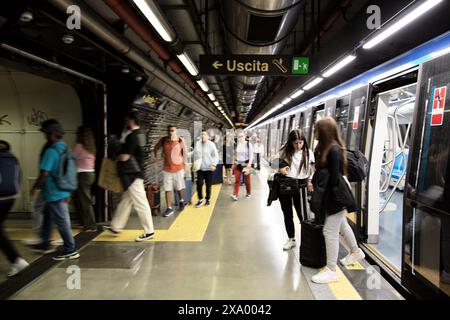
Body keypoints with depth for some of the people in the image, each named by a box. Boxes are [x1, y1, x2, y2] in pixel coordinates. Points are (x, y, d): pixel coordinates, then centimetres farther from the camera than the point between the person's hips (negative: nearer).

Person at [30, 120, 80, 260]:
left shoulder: (51, 151, -20)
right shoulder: (65, 149, 6)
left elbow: (44, 173, -21)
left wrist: (35, 188, -5)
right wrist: (68, 194, 20)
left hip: (54, 194, -9)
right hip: (64, 192, 9)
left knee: (62, 222, 0)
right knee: (47, 217, 24)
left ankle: (70, 250, 10)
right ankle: (45, 244, 37)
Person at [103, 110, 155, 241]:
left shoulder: (132, 136, -19)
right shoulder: (140, 134, 11)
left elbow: (124, 157, -19)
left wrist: (116, 157, 1)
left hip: (133, 175, -10)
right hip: (134, 173, 10)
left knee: (140, 203, -3)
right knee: (125, 201, 17)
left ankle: (149, 231, 5)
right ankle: (116, 227, 30)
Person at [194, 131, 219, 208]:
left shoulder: (211, 144, -7)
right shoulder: (197, 144, 4)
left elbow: (216, 155, -8)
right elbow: (195, 155, 14)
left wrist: (214, 164, -18)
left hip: (209, 168, -3)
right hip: (200, 168, 3)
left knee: (208, 185, 6)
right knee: (199, 184, -2)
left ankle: (208, 199, 24)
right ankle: (200, 199, 14)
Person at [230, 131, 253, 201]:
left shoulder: (248, 144, -5)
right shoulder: (236, 145, 3)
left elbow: (251, 155, -7)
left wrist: (249, 164, -18)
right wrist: (233, 163, 13)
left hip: (246, 164, -2)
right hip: (237, 164, 2)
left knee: (247, 180, 9)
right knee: (237, 180, -4)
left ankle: (248, 193, 28)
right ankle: (235, 195, -7)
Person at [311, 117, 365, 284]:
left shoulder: (333, 150, -24)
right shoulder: (327, 148, 4)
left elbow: (334, 178, -24)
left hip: (336, 195, -10)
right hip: (334, 194, 10)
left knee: (330, 232, -4)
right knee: (342, 225, 26)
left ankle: (331, 271, 7)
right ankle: (355, 252, 47)